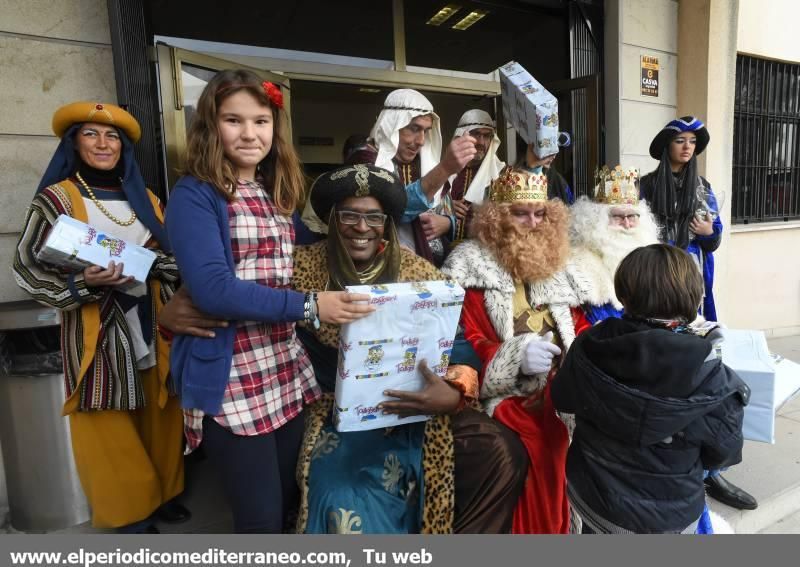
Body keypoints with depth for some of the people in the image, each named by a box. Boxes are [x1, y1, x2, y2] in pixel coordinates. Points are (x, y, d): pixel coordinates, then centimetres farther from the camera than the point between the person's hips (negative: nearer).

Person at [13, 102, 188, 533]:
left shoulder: (145, 199, 11)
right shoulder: (55, 199, -4)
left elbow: (171, 259, 15)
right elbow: (26, 269, -5)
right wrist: (84, 283, -21)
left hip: (150, 327, 5)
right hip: (97, 333, -4)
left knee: (158, 417, 12)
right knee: (111, 428, 4)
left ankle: (162, 495, 31)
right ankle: (130, 512, 23)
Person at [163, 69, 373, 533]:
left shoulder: (278, 193, 12)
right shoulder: (195, 195, -9)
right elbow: (213, 289, -20)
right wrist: (310, 306, -21)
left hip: (288, 373, 7)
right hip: (231, 381, -6)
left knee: (291, 503, 19)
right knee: (262, 518, 5)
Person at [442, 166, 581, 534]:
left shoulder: (553, 265, 19)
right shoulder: (471, 268, -2)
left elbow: (576, 326, 21)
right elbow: (456, 344, -9)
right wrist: (514, 355, -22)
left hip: (563, 390, 6)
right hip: (507, 398, -6)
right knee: (541, 448, -28)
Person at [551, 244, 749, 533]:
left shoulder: (589, 348, -19)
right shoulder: (710, 374, -24)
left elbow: (562, 399, -3)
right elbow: (723, 451, -12)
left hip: (592, 498, 1)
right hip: (668, 515, 0)